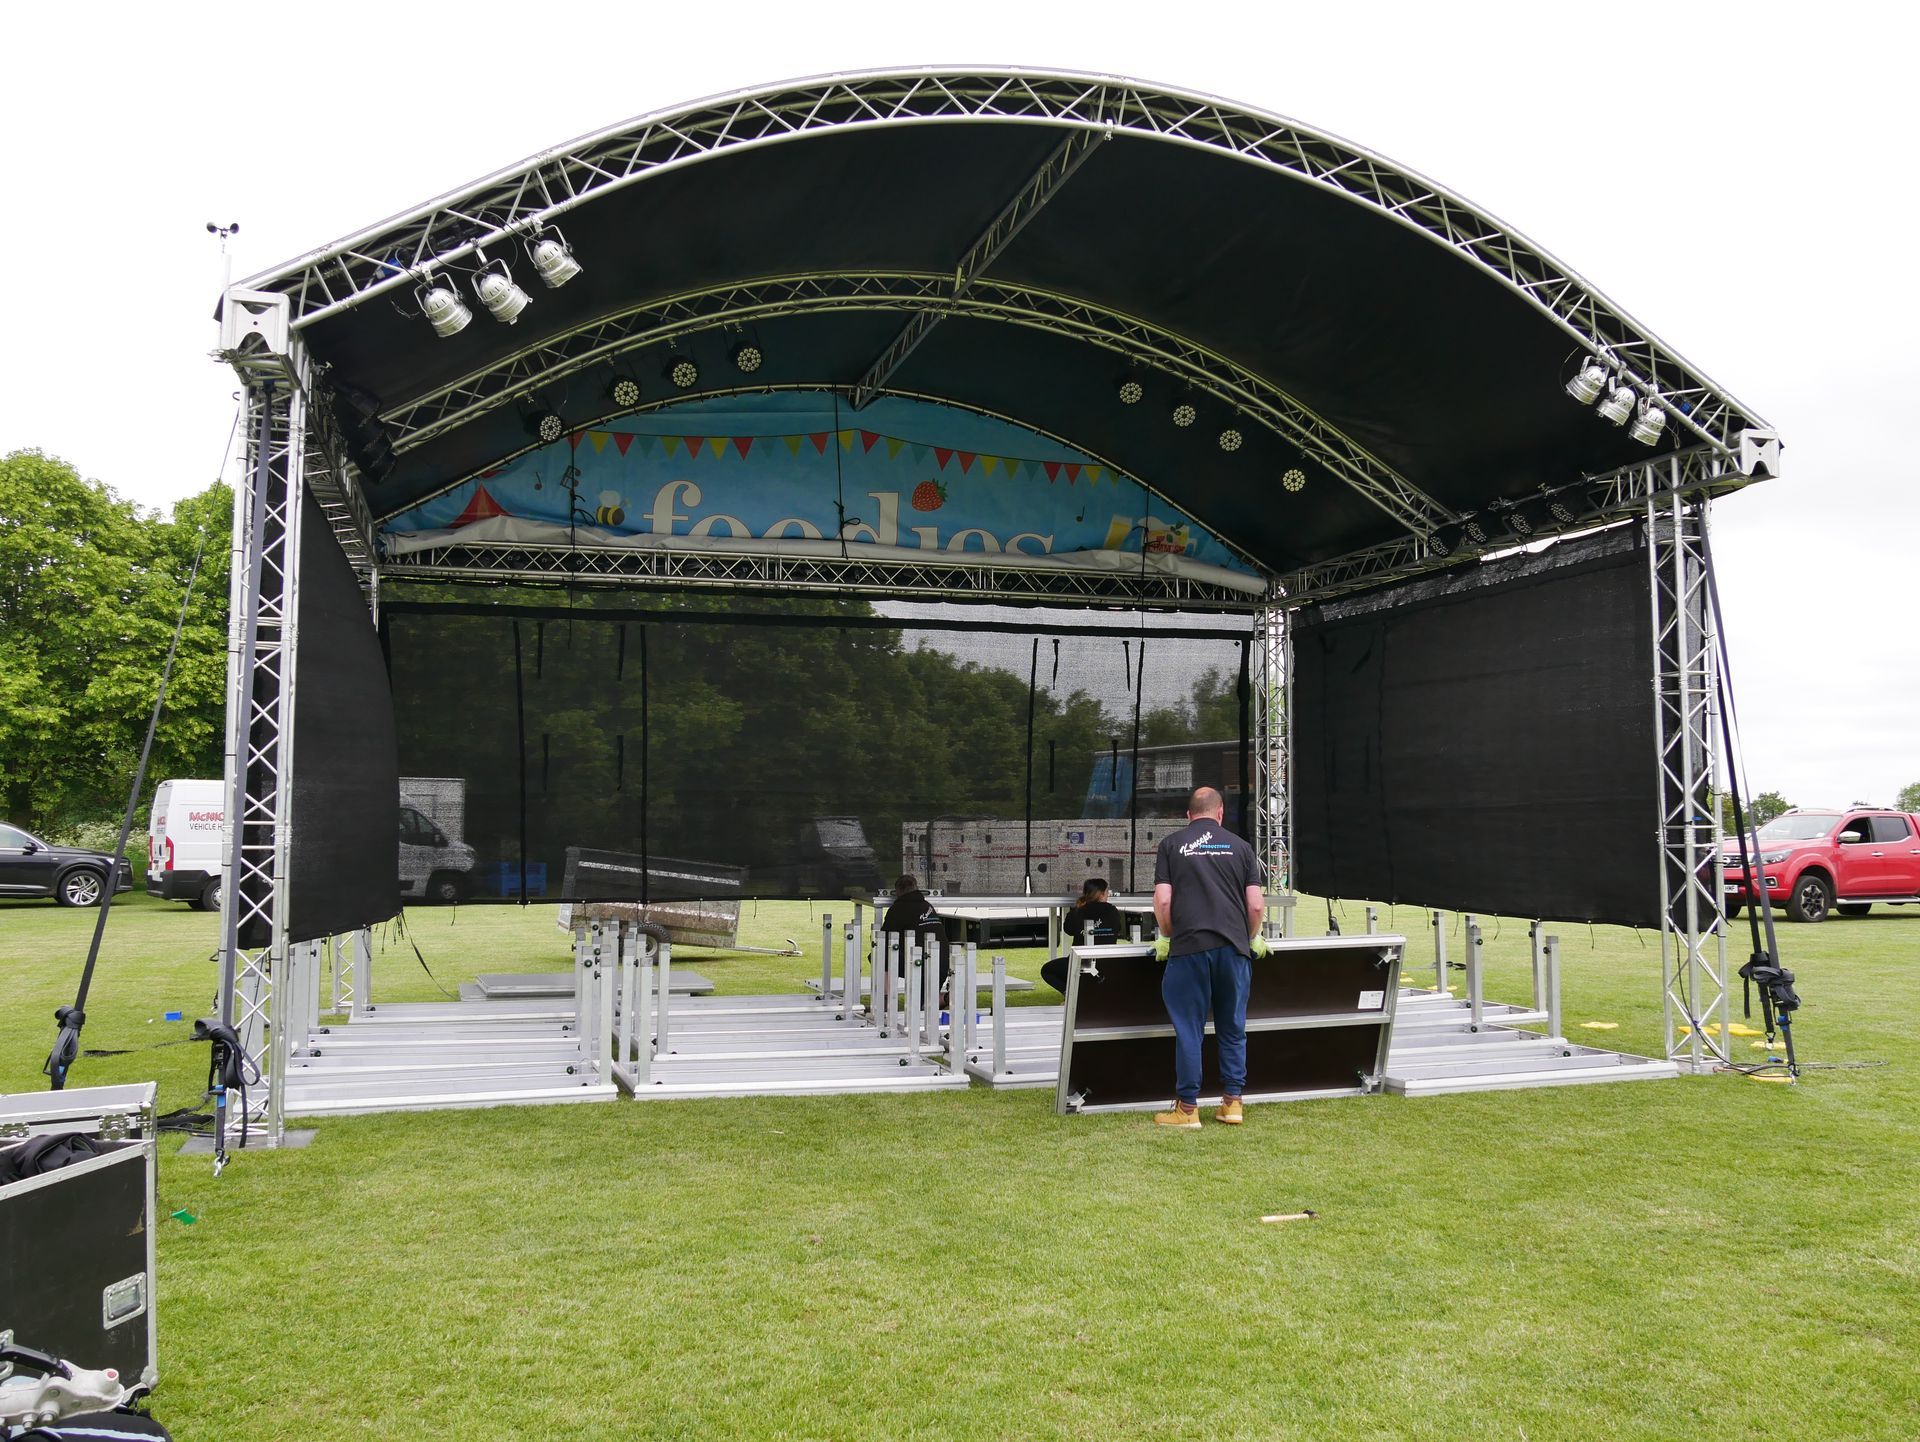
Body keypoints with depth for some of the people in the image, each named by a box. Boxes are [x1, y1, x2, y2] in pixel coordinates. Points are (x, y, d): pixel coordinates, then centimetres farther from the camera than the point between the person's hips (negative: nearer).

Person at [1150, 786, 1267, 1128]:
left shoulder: (1171, 845, 8)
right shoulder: (1239, 846, 12)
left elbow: (1162, 901, -1)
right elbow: (1256, 905, 6)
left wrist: (1165, 937, 15)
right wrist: (1253, 938, 23)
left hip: (1188, 946, -2)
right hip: (1233, 946, 2)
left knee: (1188, 1029, 4)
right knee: (1233, 1028, 12)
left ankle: (1187, 1108, 8)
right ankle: (1232, 1102, 16)